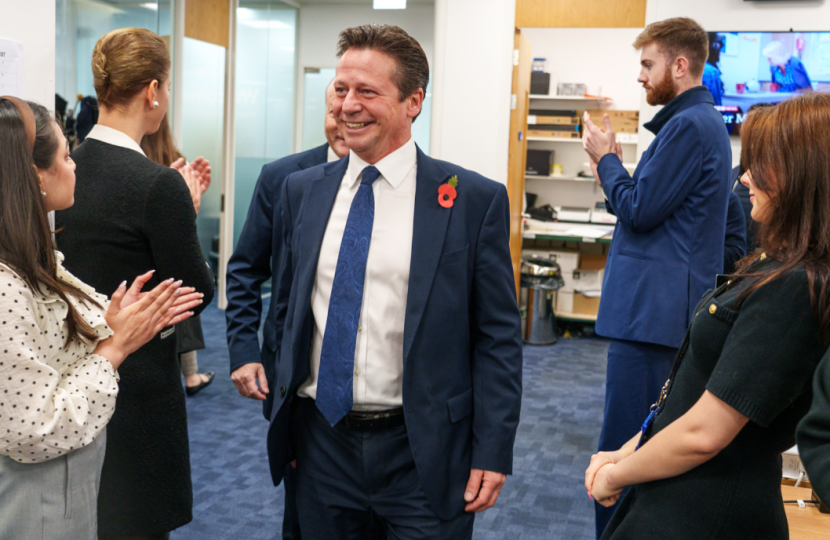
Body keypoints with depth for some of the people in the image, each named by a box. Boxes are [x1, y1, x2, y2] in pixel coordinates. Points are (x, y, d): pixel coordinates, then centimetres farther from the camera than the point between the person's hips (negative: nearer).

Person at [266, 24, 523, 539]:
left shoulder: (476, 199, -7)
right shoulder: (301, 190, 5)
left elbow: (499, 337, -6)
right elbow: (289, 308, 13)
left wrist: (493, 453, -9)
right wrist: (283, 419, 13)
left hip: (422, 452, -3)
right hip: (320, 440, 4)